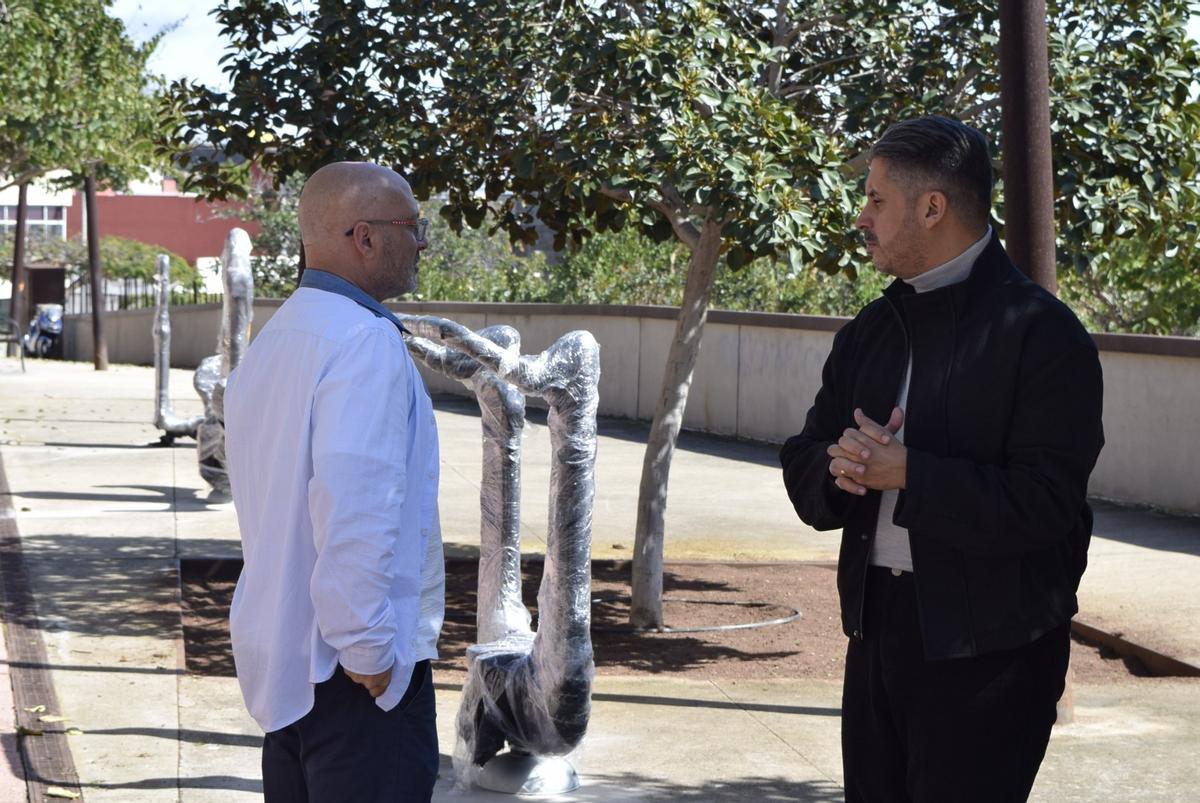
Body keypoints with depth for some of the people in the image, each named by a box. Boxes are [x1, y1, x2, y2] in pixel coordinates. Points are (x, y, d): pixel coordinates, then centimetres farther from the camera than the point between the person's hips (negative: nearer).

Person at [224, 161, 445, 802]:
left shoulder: (273, 341, 13)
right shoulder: (367, 343, -16)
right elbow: (354, 510, -27)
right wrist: (367, 650, -20)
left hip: (278, 662, 9)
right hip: (356, 674, -9)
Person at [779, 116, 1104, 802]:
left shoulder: (1042, 334, -12)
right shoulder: (870, 331, 12)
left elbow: (1045, 503, -20)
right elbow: (804, 467, 10)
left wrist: (904, 472, -21)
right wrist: (841, 468, -13)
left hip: (989, 655, -7)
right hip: (878, 631, 7)